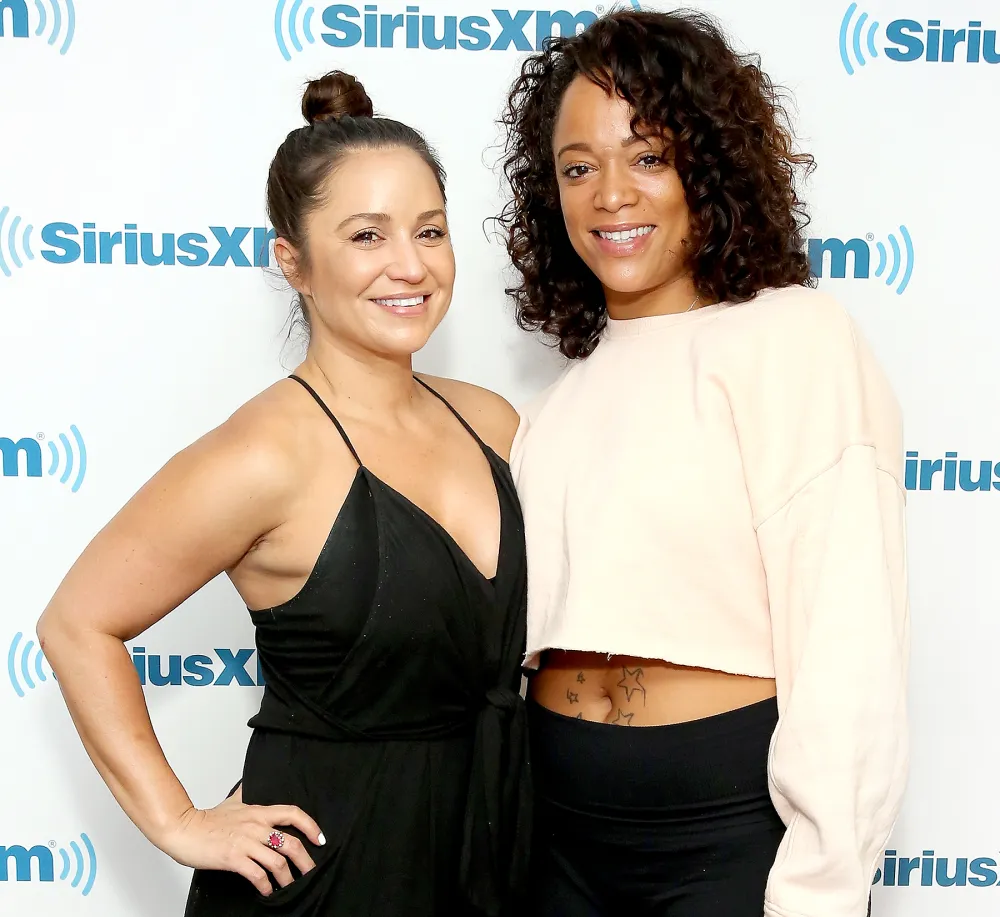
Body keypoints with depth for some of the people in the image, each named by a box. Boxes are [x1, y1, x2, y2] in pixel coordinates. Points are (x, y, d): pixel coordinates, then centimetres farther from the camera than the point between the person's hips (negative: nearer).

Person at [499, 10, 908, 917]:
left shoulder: (792, 339, -11)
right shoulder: (569, 390, 10)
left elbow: (846, 644, -15)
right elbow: (530, 622, 12)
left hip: (737, 821, -6)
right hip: (565, 818, 6)